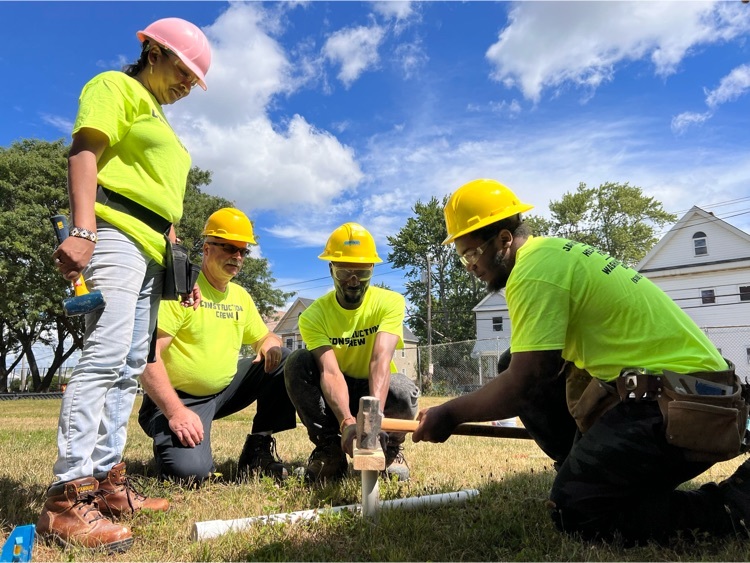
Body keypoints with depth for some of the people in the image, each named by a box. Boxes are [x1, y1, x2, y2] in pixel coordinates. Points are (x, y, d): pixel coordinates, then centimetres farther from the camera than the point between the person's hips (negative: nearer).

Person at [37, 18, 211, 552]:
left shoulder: (158, 118, 30)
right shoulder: (116, 87, 6)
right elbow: (84, 152, -10)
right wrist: (82, 229, -25)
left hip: (150, 248, 10)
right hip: (115, 233, -9)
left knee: (130, 367, 4)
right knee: (105, 354, -19)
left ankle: (107, 480, 9)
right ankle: (67, 496, -17)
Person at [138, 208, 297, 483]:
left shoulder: (240, 296, 9)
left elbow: (266, 338, 19)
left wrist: (271, 346, -9)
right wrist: (175, 411, -29)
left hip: (225, 389, 7)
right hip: (179, 398, -7)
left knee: (284, 360, -6)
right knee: (190, 470, -29)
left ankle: (258, 450, 0)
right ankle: (168, 439, 8)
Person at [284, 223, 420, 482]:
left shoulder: (390, 302, -16)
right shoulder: (314, 315, -15)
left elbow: (381, 361, -31)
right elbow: (330, 372, -30)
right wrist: (347, 420, -48)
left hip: (376, 389, 0)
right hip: (331, 395, 1)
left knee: (404, 390, -35)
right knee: (298, 362, -27)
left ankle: (391, 448, 1)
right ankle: (329, 449, -9)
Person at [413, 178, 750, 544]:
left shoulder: (534, 270, -18)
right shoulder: (553, 252, 12)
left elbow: (523, 383, -19)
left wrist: (451, 413, -7)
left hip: (683, 407, -10)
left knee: (573, 512, -6)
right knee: (519, 369, 10)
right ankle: (587, 471, 16)